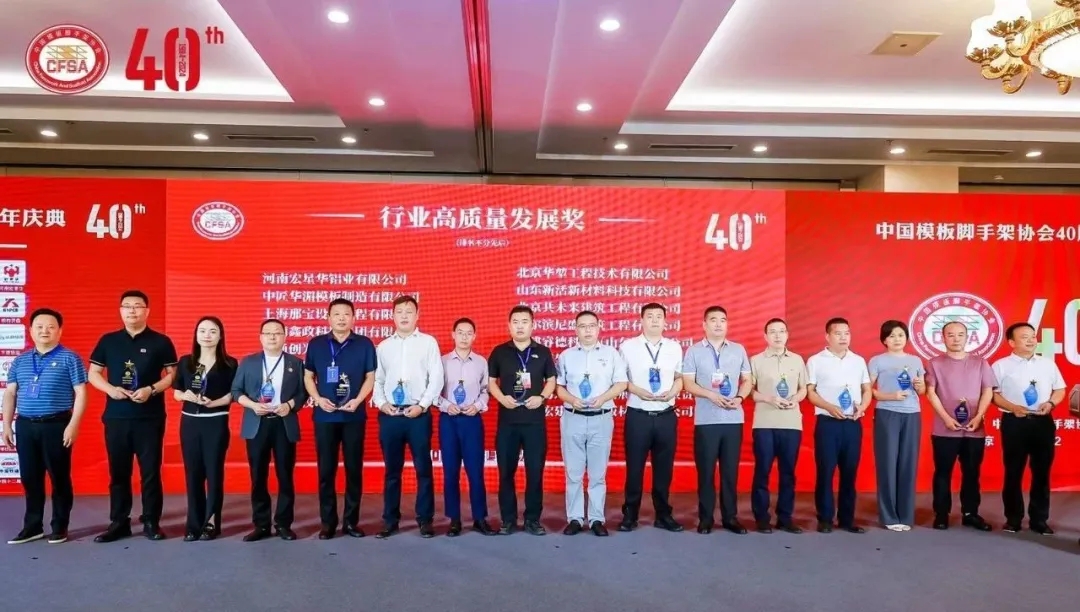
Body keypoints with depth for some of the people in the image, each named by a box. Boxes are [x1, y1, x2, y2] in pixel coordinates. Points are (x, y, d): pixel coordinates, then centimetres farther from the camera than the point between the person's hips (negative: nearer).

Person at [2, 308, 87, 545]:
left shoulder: (69, 358, -2)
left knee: (59, 477, 1)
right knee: (30, 478, 10)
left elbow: (80, 393, -6)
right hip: (25, 426, 5)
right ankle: (32, 526, 21)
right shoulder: (20, 361, 13)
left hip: (57, 426, -5)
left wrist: (73, 425, -13)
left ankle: (60, 527, 12)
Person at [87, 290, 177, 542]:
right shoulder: (108, 341, 7)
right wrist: (110, 388, -9)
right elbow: (93, 373, 10)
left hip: (150, 417, -2)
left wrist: (151, 389, -16)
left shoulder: (161, 342, 1)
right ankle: (119, 522, 19)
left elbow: (172, 374, 1)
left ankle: (151, 522, 11)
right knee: (118, 472, 9)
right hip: (116, 417, 3)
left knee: (151, 471, 2)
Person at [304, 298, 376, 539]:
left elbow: (370, 377, 3)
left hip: (354, 416, -1)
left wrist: (358, 400, -12)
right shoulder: (316, 344, 5)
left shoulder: (365, 344, 2)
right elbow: (308, 377, 9)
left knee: (354, 469, 5)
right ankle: (327, 522, 15)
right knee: (326, 470, 5)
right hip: (325, 416, 1)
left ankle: (351, 521, 15)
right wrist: (318, 399, -7)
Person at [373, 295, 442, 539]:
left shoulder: (428, 342, 3)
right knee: (392, 470, 10)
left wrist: (422, 405, -11)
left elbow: (436, 378, -3)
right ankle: (390, 519, 19)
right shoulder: (384, 346, 11)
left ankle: (425, 519, 14)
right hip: (389, 415, 3)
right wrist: (381, 403, -6)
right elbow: (377, 379, 10)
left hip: (418, 414, -2)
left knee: (423, 468, 4)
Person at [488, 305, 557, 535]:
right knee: (506, 471, 5)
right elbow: (490, 381, 7)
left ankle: (533, 519, 16)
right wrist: (501, 397, -10)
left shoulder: (543, 352, 5)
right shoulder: (499, 352, 4)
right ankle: (508, 519, 16)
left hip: (535, 421, 0)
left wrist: (541, 397, -9)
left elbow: (552, 380, 9)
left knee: (535, 471, 4)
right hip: (507, 420, 0)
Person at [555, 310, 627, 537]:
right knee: (573, 473, 5)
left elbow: (621, 383, 3)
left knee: (598, 473, 5)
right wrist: (572, 399, -11)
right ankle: (575, 518, 14)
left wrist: (603, 398, -13)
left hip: (601, 419, -1)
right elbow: (558, 386, 8)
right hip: (573, 419, 1)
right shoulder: (566, 355, 8)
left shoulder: (611, 353, 5)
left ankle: (596, 519, 14)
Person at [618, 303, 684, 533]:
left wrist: (672, 392, -8)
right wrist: (637, 391, -14)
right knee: (634, 467, 4)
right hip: (637, 416, -2)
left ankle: (663, 515, 23)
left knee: (664, 468, 10)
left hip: (666, 416, 2)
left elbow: (680, 377, 12)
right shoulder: (627, 347, 0)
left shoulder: (675, 347, 8)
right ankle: (630, 515, 16)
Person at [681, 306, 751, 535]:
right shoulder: (694, 351, 3)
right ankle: (705, 518, 12)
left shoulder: (739, 350, 10)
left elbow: (747, 380, 11)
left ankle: (730, 517, 16)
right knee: (706, 470, 3)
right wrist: (712, 395, -16)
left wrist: (740, 398, -9)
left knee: (731, 470, 7)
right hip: (706, 420, -2)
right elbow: (688, 383, -3)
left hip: (734, 419, 2)